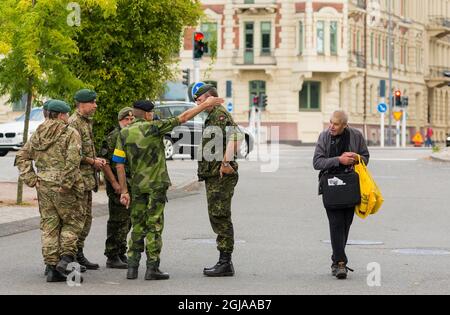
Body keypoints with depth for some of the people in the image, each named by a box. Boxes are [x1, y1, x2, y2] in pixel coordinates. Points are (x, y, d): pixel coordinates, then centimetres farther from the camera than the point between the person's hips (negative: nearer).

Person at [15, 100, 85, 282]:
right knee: (73, 221, 9)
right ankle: (66, 258, -6)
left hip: (43, 185, 5)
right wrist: (66, 184, -17)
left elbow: (22, 156, 11)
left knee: (49, 226, 8)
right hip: (63, 187, -5)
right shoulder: (70, 134, -6)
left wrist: (30, 179, 6)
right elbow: (73, 160, -20)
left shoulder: (38, 134, 12)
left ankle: (51, 268, 6)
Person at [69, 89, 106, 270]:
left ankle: (78, 254, 19)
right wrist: (93, 162, -12)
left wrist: (97, 159, 10)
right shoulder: (74, 123, -14)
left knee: (86, 217, 13)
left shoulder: (87, 122, 18)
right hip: (79, 176, -10)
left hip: (88, 177, 10)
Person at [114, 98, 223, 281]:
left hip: (137, 186, 4)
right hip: (156, 184, -4)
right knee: (154, 226, -1)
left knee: (138, 227, 11)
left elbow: (119, 165, -1)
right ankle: (152, 268, -3)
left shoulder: (124, 134, 1)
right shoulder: (153, 128, -10)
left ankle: (132, 267, 7)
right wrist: (206, 105, 1)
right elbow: (184, 118, -7)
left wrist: (124, 191, 3)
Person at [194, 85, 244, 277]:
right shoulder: (212, 117, 21)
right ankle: (224, 262, 17)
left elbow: (236, 136, -28)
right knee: (217, 218, 13)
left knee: (221, 218, -9)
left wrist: (226, 162, -27)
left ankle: (225, 263, -7)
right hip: (213, 176, 11)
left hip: (221, 175, -11)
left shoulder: (220, 114, -12)